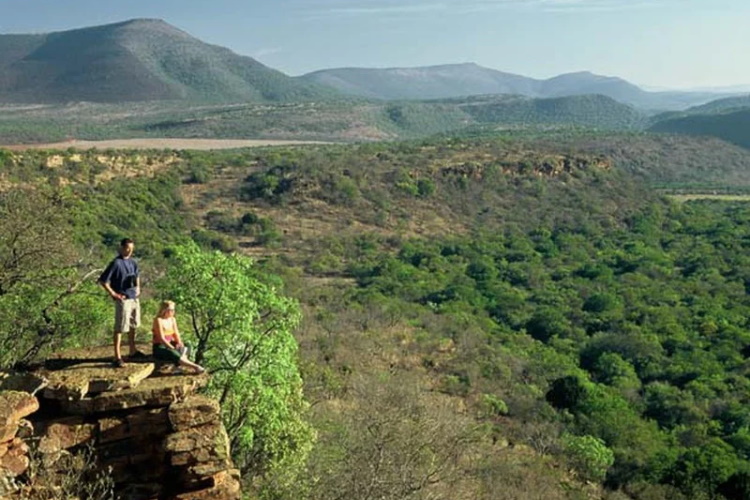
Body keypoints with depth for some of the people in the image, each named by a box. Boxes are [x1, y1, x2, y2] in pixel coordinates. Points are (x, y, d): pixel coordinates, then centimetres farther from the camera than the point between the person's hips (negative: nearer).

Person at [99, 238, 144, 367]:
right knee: (120, 328, -4)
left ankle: (133, 351, 32)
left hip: (134, 298, 8)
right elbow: (102, 280, -17)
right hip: (123, 300, -8)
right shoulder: (116, 263, -15)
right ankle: (117, 357, 0)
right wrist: (113, 294, -15)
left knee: (133, 326, 18)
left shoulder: (133, 262, 8)